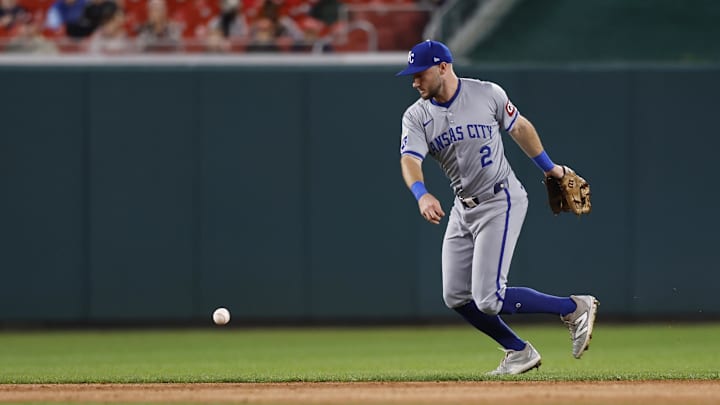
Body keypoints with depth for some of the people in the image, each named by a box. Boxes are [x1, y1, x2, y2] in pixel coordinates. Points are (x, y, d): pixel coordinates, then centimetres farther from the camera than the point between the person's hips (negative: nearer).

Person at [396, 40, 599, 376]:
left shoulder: (488, 94, -10)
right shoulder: (416, 117, -4)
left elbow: (519, 127, 7)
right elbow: (410, 160, -21)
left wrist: (548, 167, 15)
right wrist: (422, 195, -41)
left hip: (501, 203, -6)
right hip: (463, 208, 6)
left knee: (488, 300, -16)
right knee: (456, 297, 6)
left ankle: (574, 308, -1)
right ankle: (519, 352, 22)